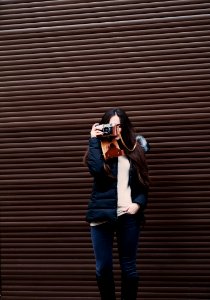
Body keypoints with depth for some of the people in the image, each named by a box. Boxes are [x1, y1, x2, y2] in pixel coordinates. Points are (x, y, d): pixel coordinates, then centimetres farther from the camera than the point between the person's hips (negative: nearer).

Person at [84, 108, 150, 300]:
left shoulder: (135, 150, 10)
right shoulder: (99, 149, 6)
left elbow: (144, 184, 11)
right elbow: (96, 169, -17)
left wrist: (139, 203, -7)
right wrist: (94, 139, -9)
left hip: (128, 214, 1)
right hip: (102, 213, -1)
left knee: (128, 266, 7)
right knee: (103, 267, 3)